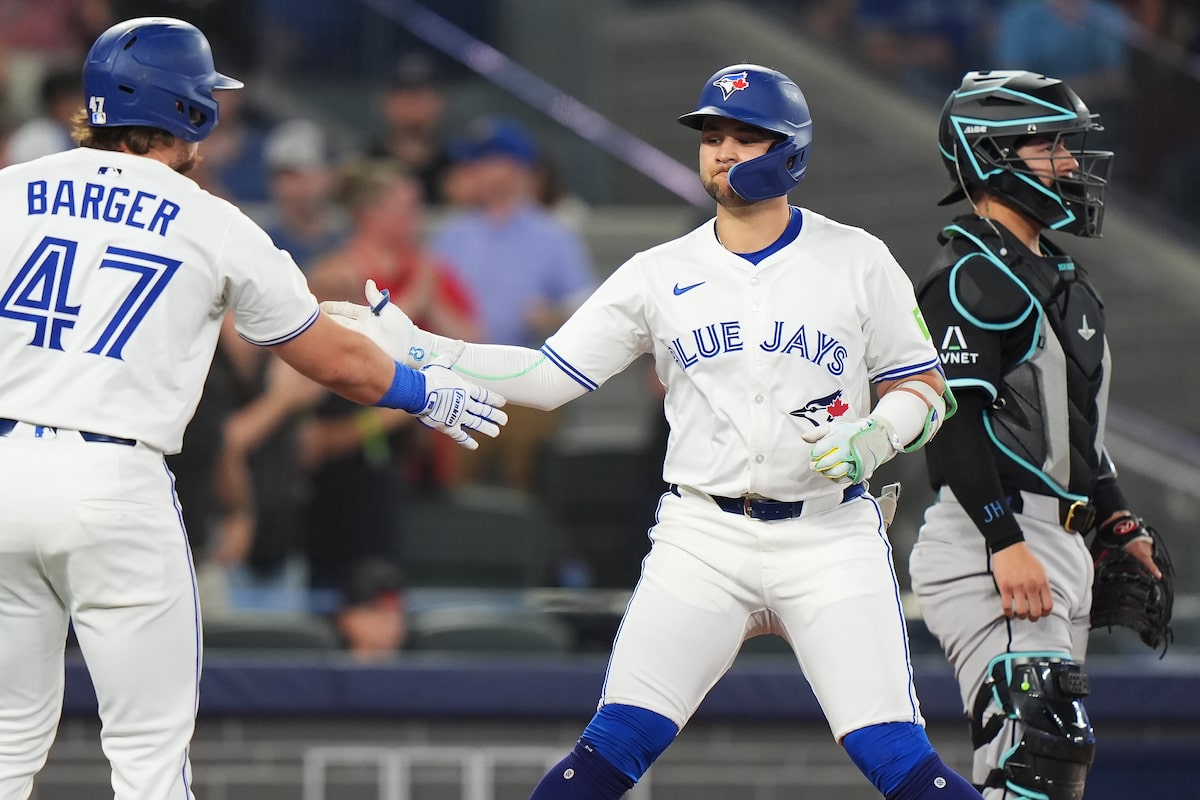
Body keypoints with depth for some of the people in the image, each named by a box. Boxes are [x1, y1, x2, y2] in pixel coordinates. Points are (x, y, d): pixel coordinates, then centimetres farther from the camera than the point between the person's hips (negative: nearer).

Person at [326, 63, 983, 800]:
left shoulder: (857, 261, 3)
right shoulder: (660, 274, 7)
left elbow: (925, 391, 6)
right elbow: (550, 377, 4)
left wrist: (874, 437, -16)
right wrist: (411, 347, -4)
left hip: (829, 539, -2)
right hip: (704, 538, 2)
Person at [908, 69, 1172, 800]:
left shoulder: (1057, 276, 22)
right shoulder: (974, 275, -11)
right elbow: (952, 418, -19)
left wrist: (1120, 527, 23)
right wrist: (1005, 543, -25)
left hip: (1057, 543, 10)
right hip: (990, 543, -10)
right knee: (1037, 741, -21)